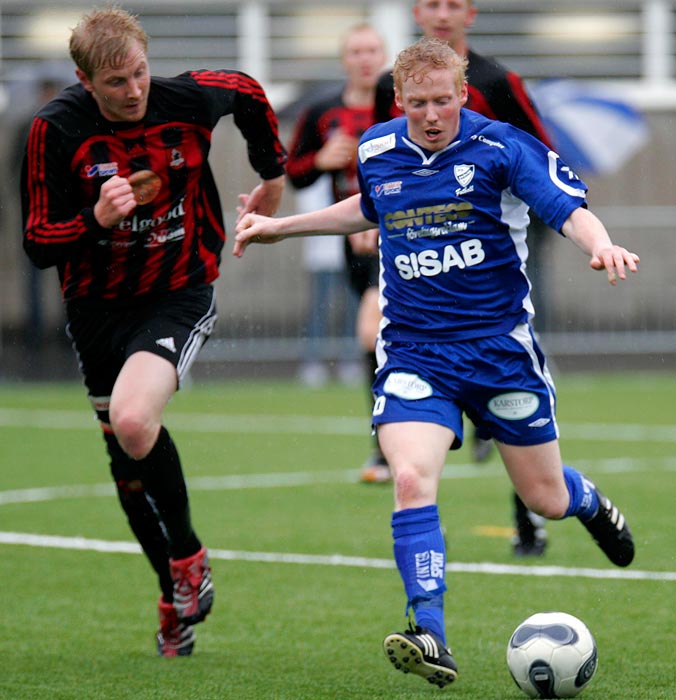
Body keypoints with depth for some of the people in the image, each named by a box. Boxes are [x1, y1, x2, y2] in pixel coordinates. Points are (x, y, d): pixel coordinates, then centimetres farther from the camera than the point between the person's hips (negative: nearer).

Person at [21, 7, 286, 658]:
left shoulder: (189, 98, -14)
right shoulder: (56, 128, -16)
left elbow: (249, 95, 11)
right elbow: (37, 243, -14)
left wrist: (273, 177, 20)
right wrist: (97, 219, -32)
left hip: (179, 294, -2)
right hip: (97, 306, 3)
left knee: (133, 422, -28)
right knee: (126, 458, 12)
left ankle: (187, 555, -3)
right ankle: (177, 596, 33)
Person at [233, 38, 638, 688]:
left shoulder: (503, 148, -10)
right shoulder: (376, 152, 4)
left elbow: (569, 208, -20)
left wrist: (602, 246, -42)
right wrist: (281, 226, 27)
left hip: (500, 346, -2)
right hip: (413, 351, 2)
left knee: (545, 498, 10)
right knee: (411, 478, -23)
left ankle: (588, 502, 49)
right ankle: (431, 640, -23)